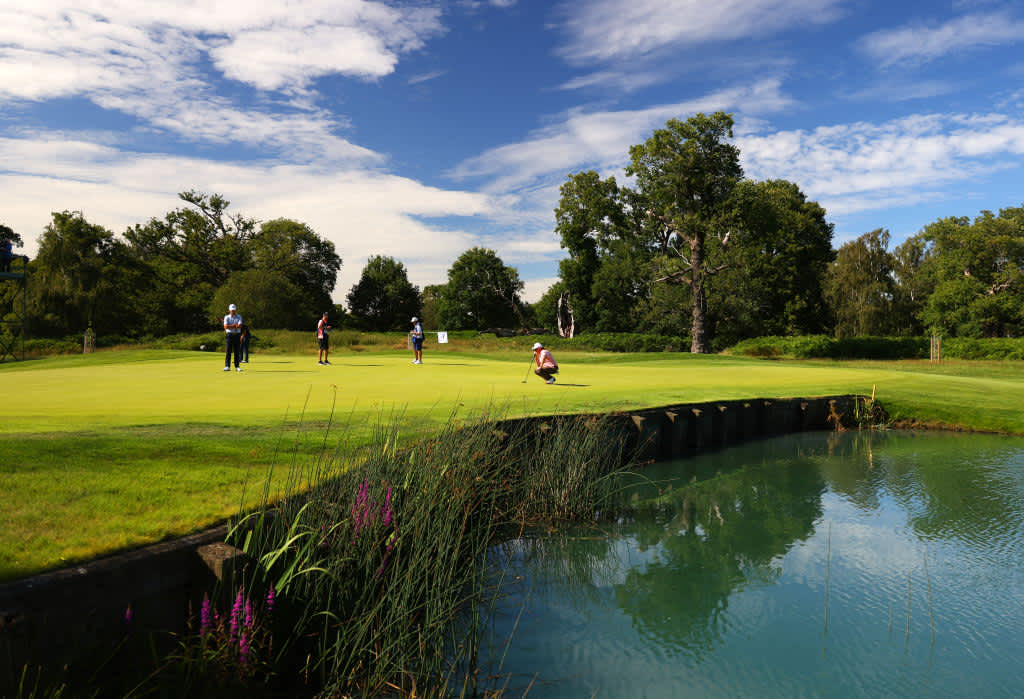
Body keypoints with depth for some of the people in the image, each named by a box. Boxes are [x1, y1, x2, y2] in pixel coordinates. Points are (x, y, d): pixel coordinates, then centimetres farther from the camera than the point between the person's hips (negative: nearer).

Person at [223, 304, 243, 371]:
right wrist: (235, 325, -10)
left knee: (237, 351, 1)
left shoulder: (239, 317, 6)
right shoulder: (226, 317, 4)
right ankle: (227, 366, -4)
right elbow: (225, 326, -12)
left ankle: (237, 366, 6)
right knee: (228, 351, -4)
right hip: (229, 335, -1)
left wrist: (230, 326, -11)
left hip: (237, 335, 1)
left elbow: (240, 326, -11)